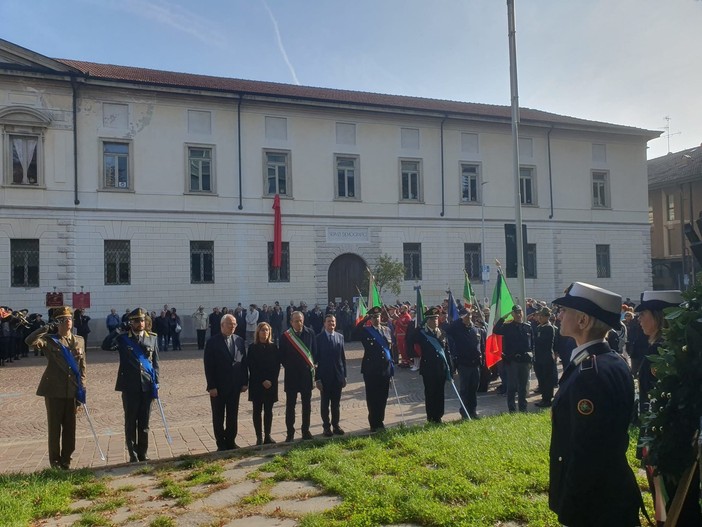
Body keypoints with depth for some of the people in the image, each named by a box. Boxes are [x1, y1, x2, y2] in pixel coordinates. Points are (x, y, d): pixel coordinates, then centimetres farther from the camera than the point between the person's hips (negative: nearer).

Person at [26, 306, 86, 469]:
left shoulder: (79, 340, 8)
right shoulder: (49, 339, -3)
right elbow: (30, 341, -24)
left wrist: (82, 388, 5)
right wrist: (48, 328, -14)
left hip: (72, 390, 3)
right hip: (54, 390, -3)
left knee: (70, 427, 8)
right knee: (55, 427, 5)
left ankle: (66, 459, 21)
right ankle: (55, 460, 18)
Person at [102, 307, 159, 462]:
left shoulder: (152, 338, 6)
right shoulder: (123, 338, 1)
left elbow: (155, 362, 8)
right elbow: (106, 345, -16)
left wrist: (156, 383, 4)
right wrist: (119, 330, -14)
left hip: (147, 386, 2)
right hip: (130, 386, -2)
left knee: (144, 422, 8)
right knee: (130, 421, 4)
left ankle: (143, 453, 18)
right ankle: (133, 454, 15)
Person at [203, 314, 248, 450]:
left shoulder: (239, 340, 4)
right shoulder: (212, 342, -9)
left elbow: (244, 362, 6)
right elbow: (208, 366, -10)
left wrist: (245, 382, 2)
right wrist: (211, 386, -14)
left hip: (235, 385, 4)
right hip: (218, 386, -4)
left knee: (233, 416, 11)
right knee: (218, 417, 7)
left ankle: (231, 441, 23)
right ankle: (221, 444, 18)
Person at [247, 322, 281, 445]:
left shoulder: (274, 347, 3)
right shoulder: (253, 348, -3)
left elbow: (277, 365, 2)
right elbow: (251, 367, -6)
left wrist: (271, 380, -10)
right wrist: (262, 381, -12)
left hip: (271, 383, 2)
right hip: (257, 384, -2)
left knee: (268, 410, 6)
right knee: (257, 410, 2)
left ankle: (267, 435, 13)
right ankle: (259, 436, 8)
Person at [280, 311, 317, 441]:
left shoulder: (309, 333, -3)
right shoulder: (285, 336, -8)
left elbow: (315, 351, 4)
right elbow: (282, 356, -1)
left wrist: (312, 364, -1)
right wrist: (288, 366, -2)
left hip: (307, 374, 2)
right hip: (291, 374, -1)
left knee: (307, 404, 10)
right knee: (290, 405, 6)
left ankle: (306, 430, 22)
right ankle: (290, 433, 15)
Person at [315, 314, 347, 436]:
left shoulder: (340, 337, 5)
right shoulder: (319, 338, -7)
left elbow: (343, 357, 7)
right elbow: (316, 358, -7)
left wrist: (344, 375, 5)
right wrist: (317, 378, -10)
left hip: (338, 376, 3)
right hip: (325, 376, -3)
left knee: (336, 403, 10)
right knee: (325, 403, 7)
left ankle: (336, 425, 21)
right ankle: (326, 427, 17)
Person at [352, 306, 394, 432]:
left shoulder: (387, 330, 10)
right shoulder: (365, 330, -2)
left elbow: (391, 347, 14)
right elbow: (353, 336, -22)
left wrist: (392, 366, 8)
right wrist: (363, 321, -25)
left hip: (385, 368, 3)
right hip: (371, 369, -3)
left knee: (383, 396, 9)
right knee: (372, 397, 4)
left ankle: (380, 420, 24)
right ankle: (373, 423, 15)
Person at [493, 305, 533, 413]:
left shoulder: (528, 327, 6)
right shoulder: (507, 327, -1)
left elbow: (532, 344, 9)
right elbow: (496, 330, -19)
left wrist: (531, 359, 3)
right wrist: (503, 318, -19)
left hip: (524, 360, 3)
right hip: (511, 360, -3)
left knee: (523, 386, 12)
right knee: (512, 386, 3)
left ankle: (523, 408, 22)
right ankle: (511, 409, 10)